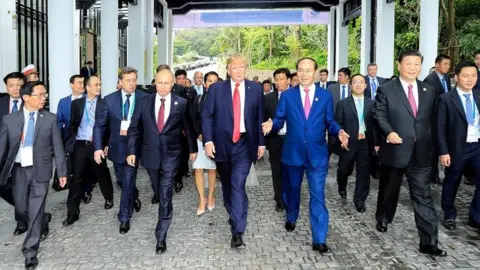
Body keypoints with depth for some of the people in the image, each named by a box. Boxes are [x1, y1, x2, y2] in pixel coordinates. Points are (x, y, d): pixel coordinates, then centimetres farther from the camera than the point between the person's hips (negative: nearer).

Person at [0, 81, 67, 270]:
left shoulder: (50, 119, -4)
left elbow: (57, 147, -2)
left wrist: (62, 172, -3)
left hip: (40, 170, -2)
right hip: (19, 170, 2)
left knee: (35, 211, 2)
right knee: (21, 208, 13)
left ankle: (30, 250, 13)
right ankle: (37, 226, 44)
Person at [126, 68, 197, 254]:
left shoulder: (181, 103, -4)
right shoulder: (143, 102, 0)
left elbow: (188, 128, 6)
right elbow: (134, 128, 2)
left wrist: (193, 149, 13)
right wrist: (131, 151, -3)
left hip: (171, 155, -2)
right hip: (151, 154, 3)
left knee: (165, 196, -6)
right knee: (159, 193, 18)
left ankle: (161, 236, 1)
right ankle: (165, 210, 43)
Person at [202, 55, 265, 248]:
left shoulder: (256, 89, 4)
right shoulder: (216, 89, 2)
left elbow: (260, 117, 6)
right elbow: (206, 115, 0)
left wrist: (261, 143, 4)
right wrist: (208, 140, -9)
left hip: (244, 145, -2)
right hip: (221, 143, 2)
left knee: (238, 185, -12)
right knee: (227, 184, 16)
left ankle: (237, 231, -9)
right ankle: (233, 215, 38)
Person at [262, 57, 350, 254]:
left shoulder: (326, 96, 2)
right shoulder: (287, 95, 1)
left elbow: (329, 122, 4)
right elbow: (280, 120, -2)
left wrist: (339, 132, -16)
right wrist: (271, 125, -24)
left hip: (317, 154, -1)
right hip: (292, 153, 1)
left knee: (317, 196, -2)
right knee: (291, 189, 19)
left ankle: (319, 240, 5)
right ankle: (291, 218, 48)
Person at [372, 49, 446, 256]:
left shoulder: (429, 91, 9)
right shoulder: (386, 89, -2)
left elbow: (432, 119, 13)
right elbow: (379, 114, -6)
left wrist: (431, 144, 11)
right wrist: (388, 132, -22)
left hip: (421, 153, 2)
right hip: (395, 151, -2)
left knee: (423, 197, 1)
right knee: (389, 190, 16)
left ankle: (429, 242, 5)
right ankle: (383, 219, 43)